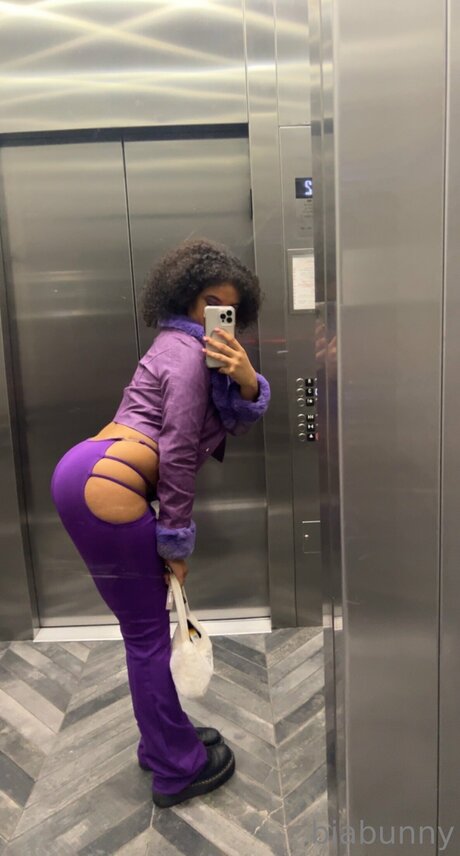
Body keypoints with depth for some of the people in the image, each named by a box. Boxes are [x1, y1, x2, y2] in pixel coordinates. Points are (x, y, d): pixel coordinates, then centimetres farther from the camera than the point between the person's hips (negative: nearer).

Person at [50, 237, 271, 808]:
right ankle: (178, 770, 20)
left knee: (144, 627, 19)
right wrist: (177, 542, -6)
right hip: (102, 488, -10)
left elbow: (240, 417, 10)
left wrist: (245, 375, -12)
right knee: (148, 635, 3)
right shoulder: (186, 350, -9)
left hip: (79, 474, 10)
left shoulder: (192, 345, 20)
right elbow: (178, 454, -13)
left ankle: (164, 741, 36)